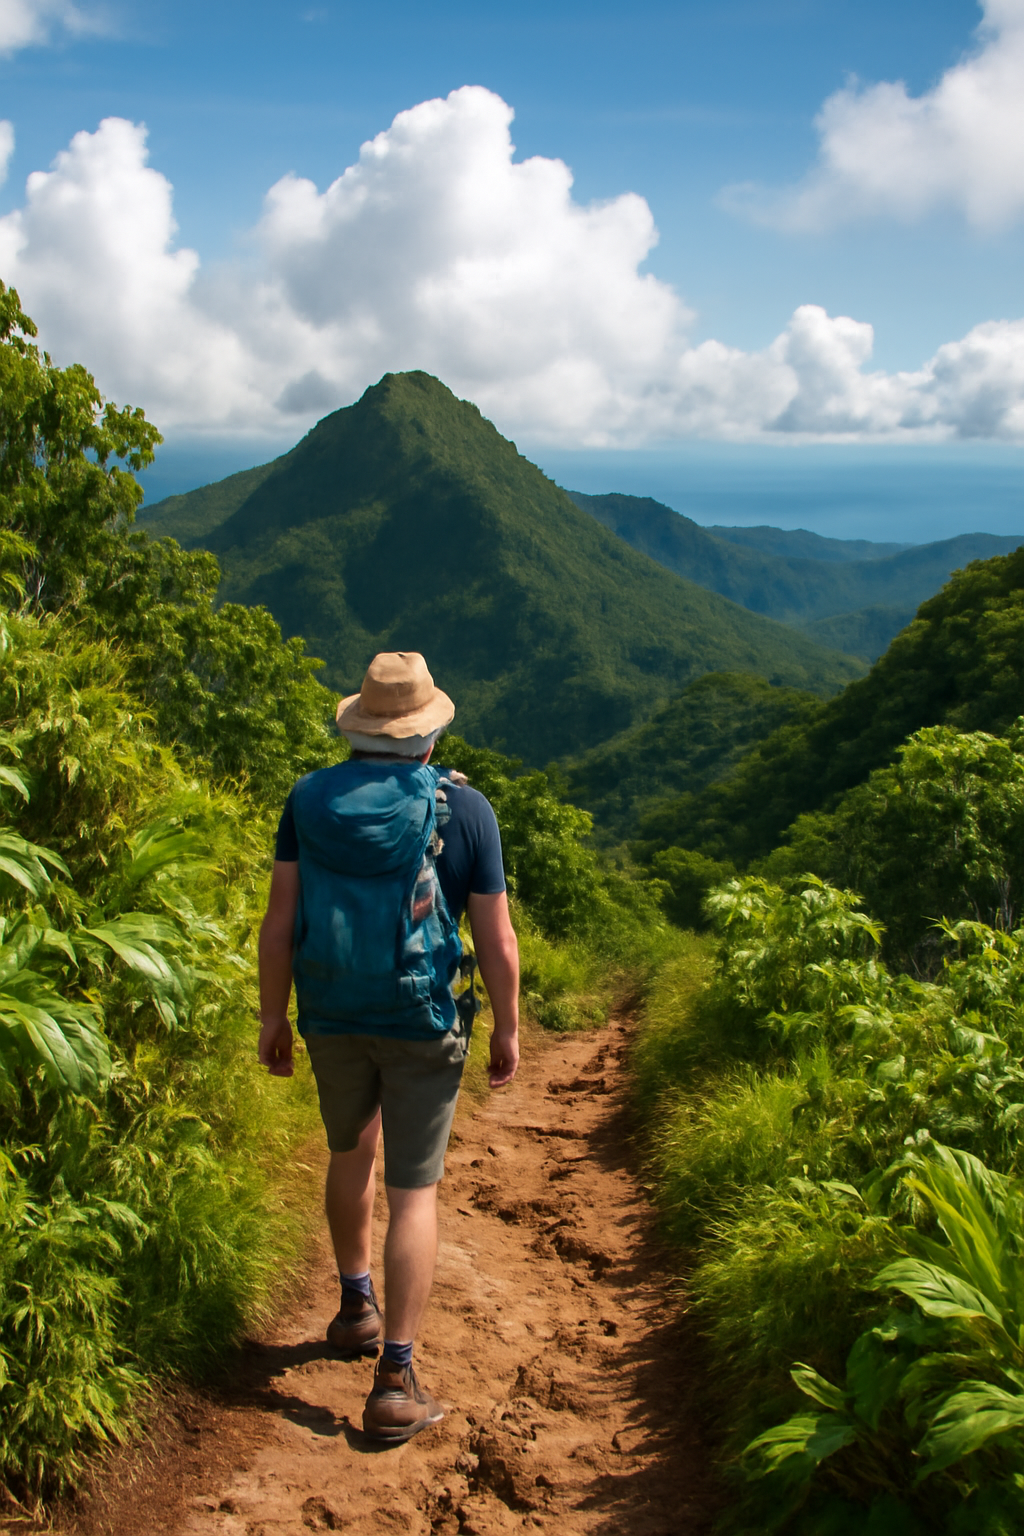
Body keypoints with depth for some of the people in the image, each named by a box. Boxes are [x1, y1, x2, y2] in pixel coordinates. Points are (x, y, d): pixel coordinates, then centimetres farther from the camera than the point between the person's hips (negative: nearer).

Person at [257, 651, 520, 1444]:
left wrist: (273, 1016, 7)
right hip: (422, 1023, -3)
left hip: (331, 1015, 3)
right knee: (413, 1192, 6)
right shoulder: (465, 809, -10)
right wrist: (508, 1029, 4)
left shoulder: (311, 799, -4)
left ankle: (357, 1307, 42)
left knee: (351, 1151, 27)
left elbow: (279, 923, -4)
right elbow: (497, 941, -9)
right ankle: (395, 1383, 6)